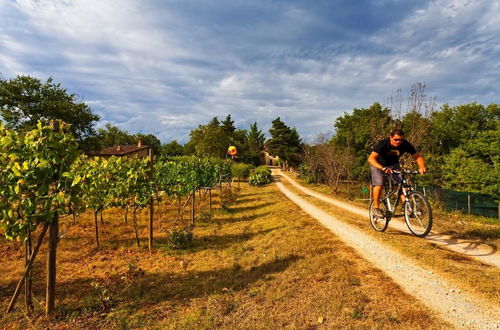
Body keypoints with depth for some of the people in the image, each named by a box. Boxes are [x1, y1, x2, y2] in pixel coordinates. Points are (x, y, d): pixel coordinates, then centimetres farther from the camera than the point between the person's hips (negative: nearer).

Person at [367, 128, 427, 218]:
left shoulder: (405, 144, -22)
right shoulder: (382, 143, -33)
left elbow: (418, 156, -14)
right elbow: (371, 159, -45)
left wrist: (422, 167, -35)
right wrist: (382, 168, -61)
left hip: (393, 165, 4)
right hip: (378, 164, -4)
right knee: (379, 183, -23)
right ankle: (376, 207, -9)